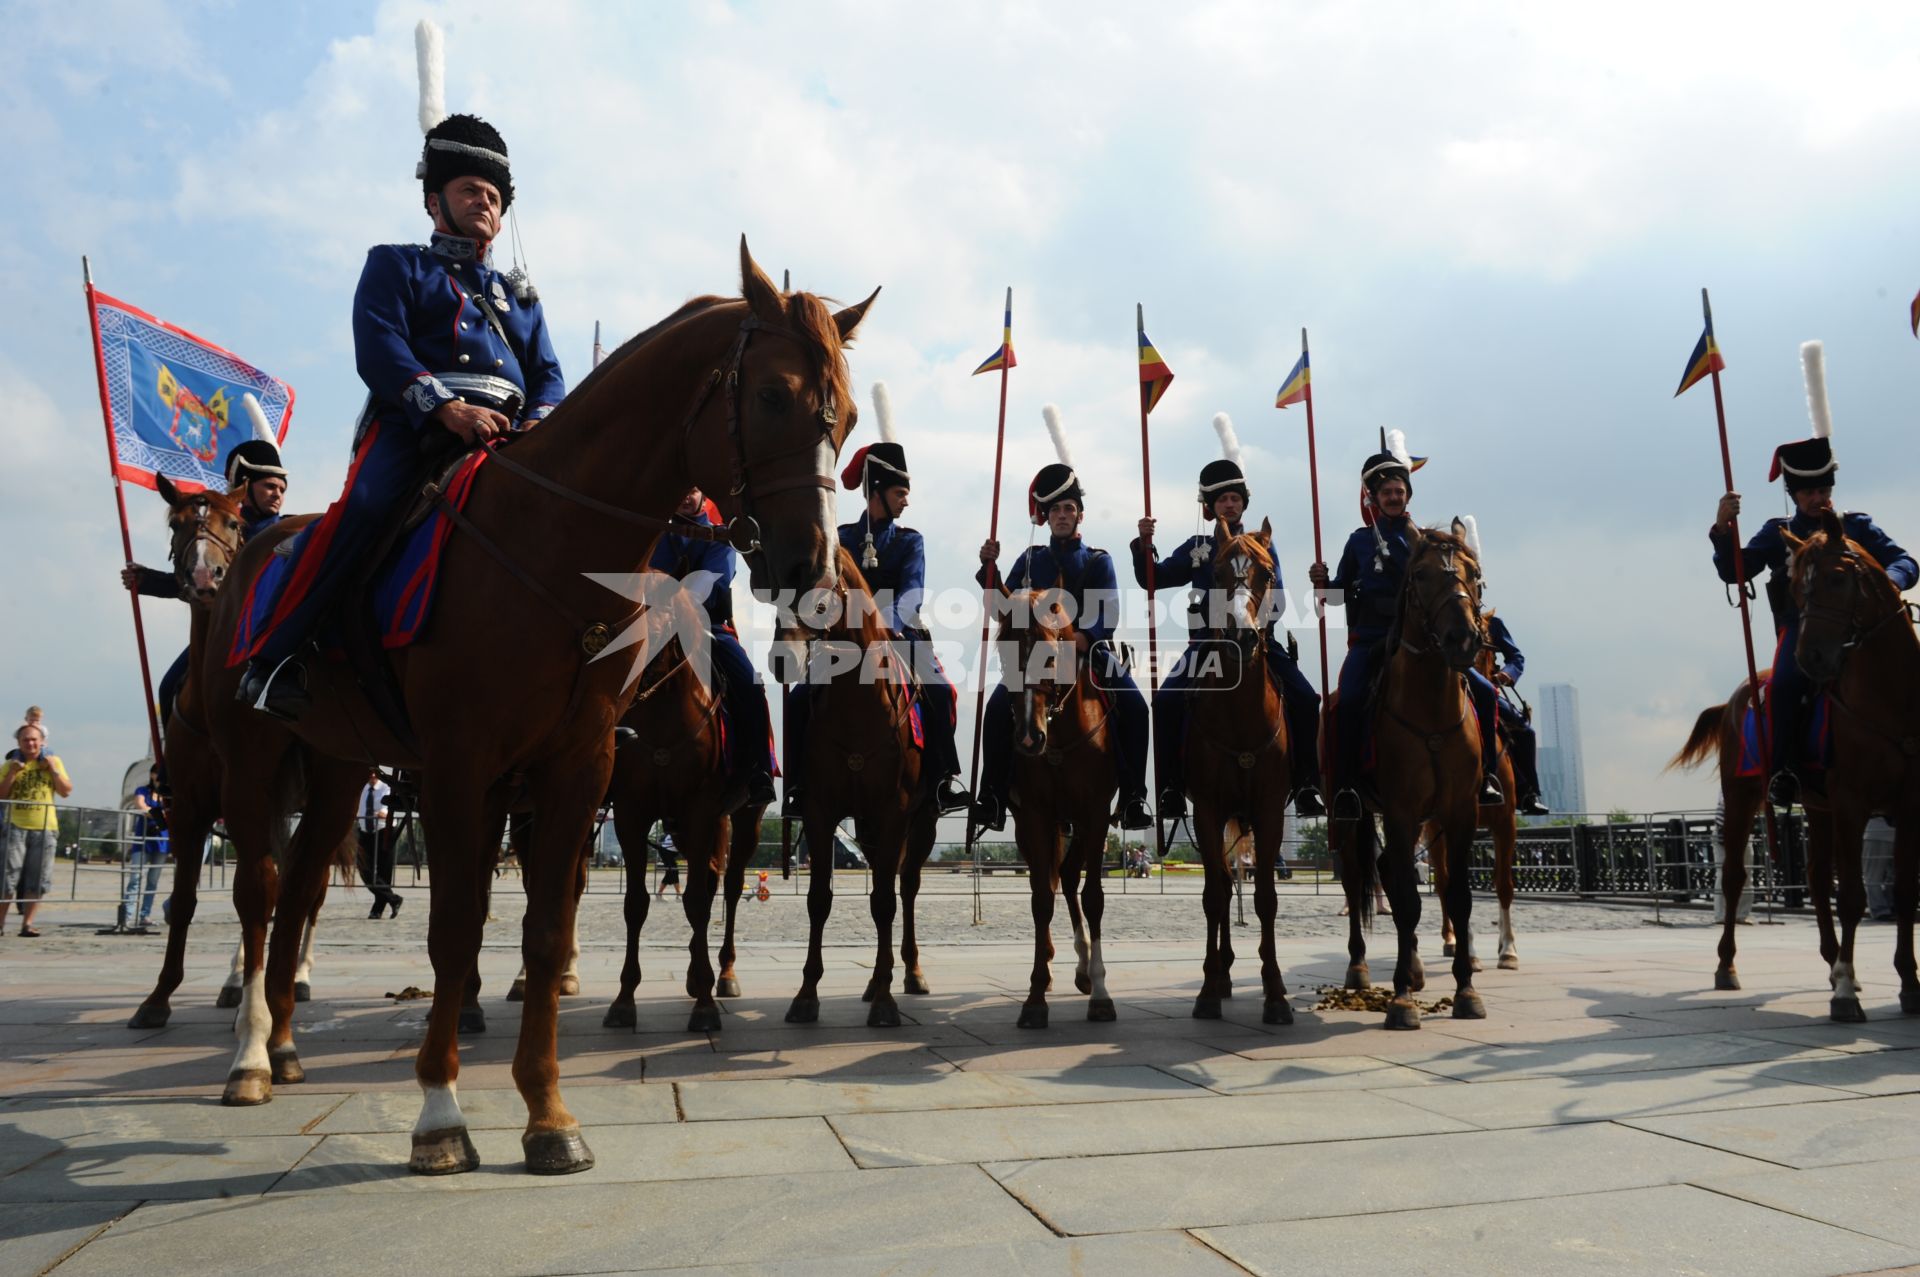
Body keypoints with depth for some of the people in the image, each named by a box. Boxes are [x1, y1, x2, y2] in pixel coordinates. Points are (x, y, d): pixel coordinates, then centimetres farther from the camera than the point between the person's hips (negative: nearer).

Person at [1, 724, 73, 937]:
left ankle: (27, 923, 7)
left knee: (37, 880, 1)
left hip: (44, 829, 1)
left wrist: (53, 769, -6)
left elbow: (66, 791, 4)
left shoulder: (53, 761, 9)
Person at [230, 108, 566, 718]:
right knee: (365, 506, -33)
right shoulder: (397, 266, 19)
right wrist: (449, 408, -18)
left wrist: (540, 424, -8)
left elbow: (549, 377, 17)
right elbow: (378, 350, 0)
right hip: (412, 423, -4)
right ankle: (269, 653, -25)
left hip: (507, 436, 4)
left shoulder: (520, 298, 32)